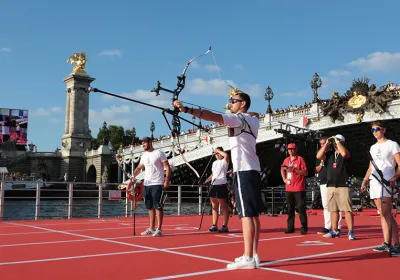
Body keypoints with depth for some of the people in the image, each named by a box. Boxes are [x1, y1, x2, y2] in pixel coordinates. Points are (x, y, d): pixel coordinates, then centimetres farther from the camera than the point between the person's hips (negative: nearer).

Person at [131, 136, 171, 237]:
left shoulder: (159, 153, -5)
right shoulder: (144, 155, 15)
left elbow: (167, 167, -7)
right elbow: (139, 168, 20)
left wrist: (167, 180, -16)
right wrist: (134, 175, 0)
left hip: (157, 184, -7)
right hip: (147, 184, 7)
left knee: (157, 206, -7)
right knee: (150, 207, 10)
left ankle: (159, 229, -3)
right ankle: (151, 229, 17)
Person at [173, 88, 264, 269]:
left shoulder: (238, 118, -9)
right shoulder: (253, 120, 16)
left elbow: (214, 117, -24)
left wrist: (186, 109, -32)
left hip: (243, 171, -9)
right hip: (252, 171, 9)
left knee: (246, 214, -13)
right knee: (253, 214, 9)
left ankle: (248, 258, -14)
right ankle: (253, 255, 14)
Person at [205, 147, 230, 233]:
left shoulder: (224, 161, -3)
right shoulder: (214, 163, 18)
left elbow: (226, 155, -26)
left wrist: (219, 150, -11)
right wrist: (206, 180, 13)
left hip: (222, 185, -8)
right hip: (213, 185, 8)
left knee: (224, 207, -4)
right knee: (214, 207, 9)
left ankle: (225, 226, -3)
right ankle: (214, 225, 14)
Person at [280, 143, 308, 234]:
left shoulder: (300, 159, -4)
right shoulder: (286, 160, 13)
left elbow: (305, 172, -10)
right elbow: (282, 169, 29)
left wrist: (294, 169, -18)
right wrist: (284, 179, 13)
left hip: (299, 189, -6)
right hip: (289, 189, 6)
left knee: (301, 208, -6)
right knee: (290, 209, 10)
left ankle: (304, 228, 0)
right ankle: (290, 227, 16)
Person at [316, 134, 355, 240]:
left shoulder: (346, 152, 2)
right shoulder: (329, 153, 14)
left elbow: (344, 153, -22)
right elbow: (318, 156, -2)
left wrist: (337, 142, -10)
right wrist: (327, 143, -1)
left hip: (343, 186, -5)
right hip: (331, 186, 5)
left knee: (347, 209, -7)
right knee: (333, 209, 10)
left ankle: (350, 232, -5)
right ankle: (334, 231, 17)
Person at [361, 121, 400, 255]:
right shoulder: (373, 148, 19)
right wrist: (365, 180, 11)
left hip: (387, 182, -7)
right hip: (374, 182, 7)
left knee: (387, 214, -12)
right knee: (382, 214, 6)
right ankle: (386, 243, 8)